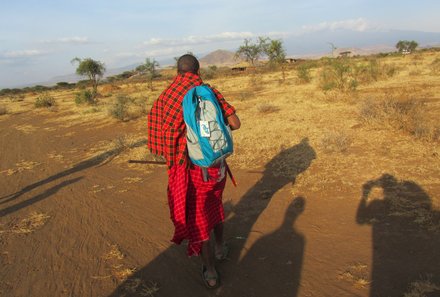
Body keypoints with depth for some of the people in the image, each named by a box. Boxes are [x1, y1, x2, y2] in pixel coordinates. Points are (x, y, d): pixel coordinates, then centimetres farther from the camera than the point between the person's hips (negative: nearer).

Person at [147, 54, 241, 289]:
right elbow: (235, 123, -7)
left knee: (196, 216, 11)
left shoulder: (165, 98, -7)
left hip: (187, 166, -2)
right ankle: (220, 247, 43)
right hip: (215, 163, 2)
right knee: (214, 203, 28)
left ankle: (210, 271, 20)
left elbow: (159, 138, -8)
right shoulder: (210, 93, -4)